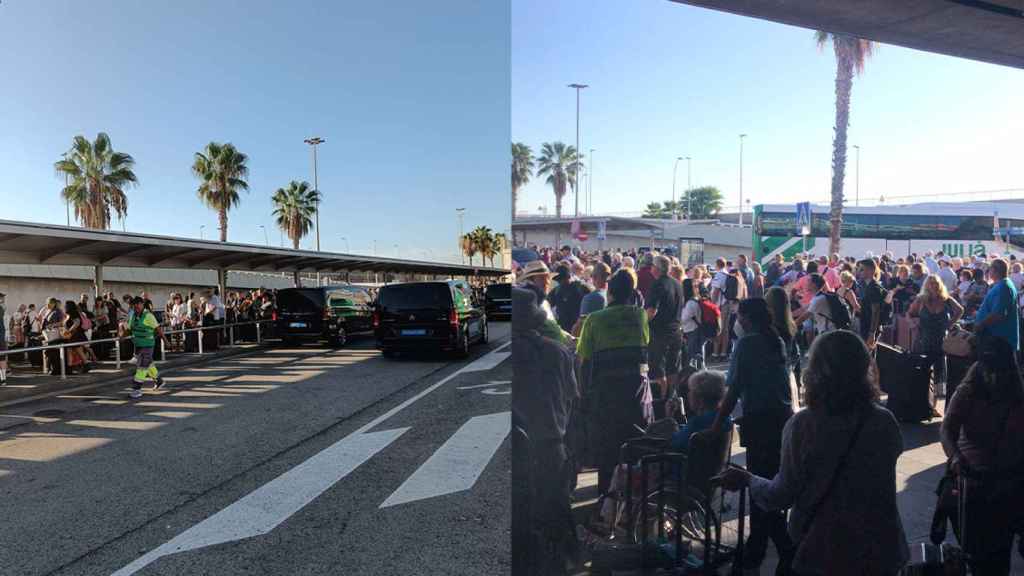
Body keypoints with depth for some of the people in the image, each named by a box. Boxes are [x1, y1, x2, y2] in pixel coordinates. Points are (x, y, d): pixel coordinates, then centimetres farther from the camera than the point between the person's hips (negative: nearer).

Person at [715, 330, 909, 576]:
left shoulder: (801, 425, -20)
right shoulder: (885, 422, -13)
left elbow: (783, 496, -14)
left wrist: (747, 479, 4)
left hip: (822, 550, -3)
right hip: (878, 548, 3)